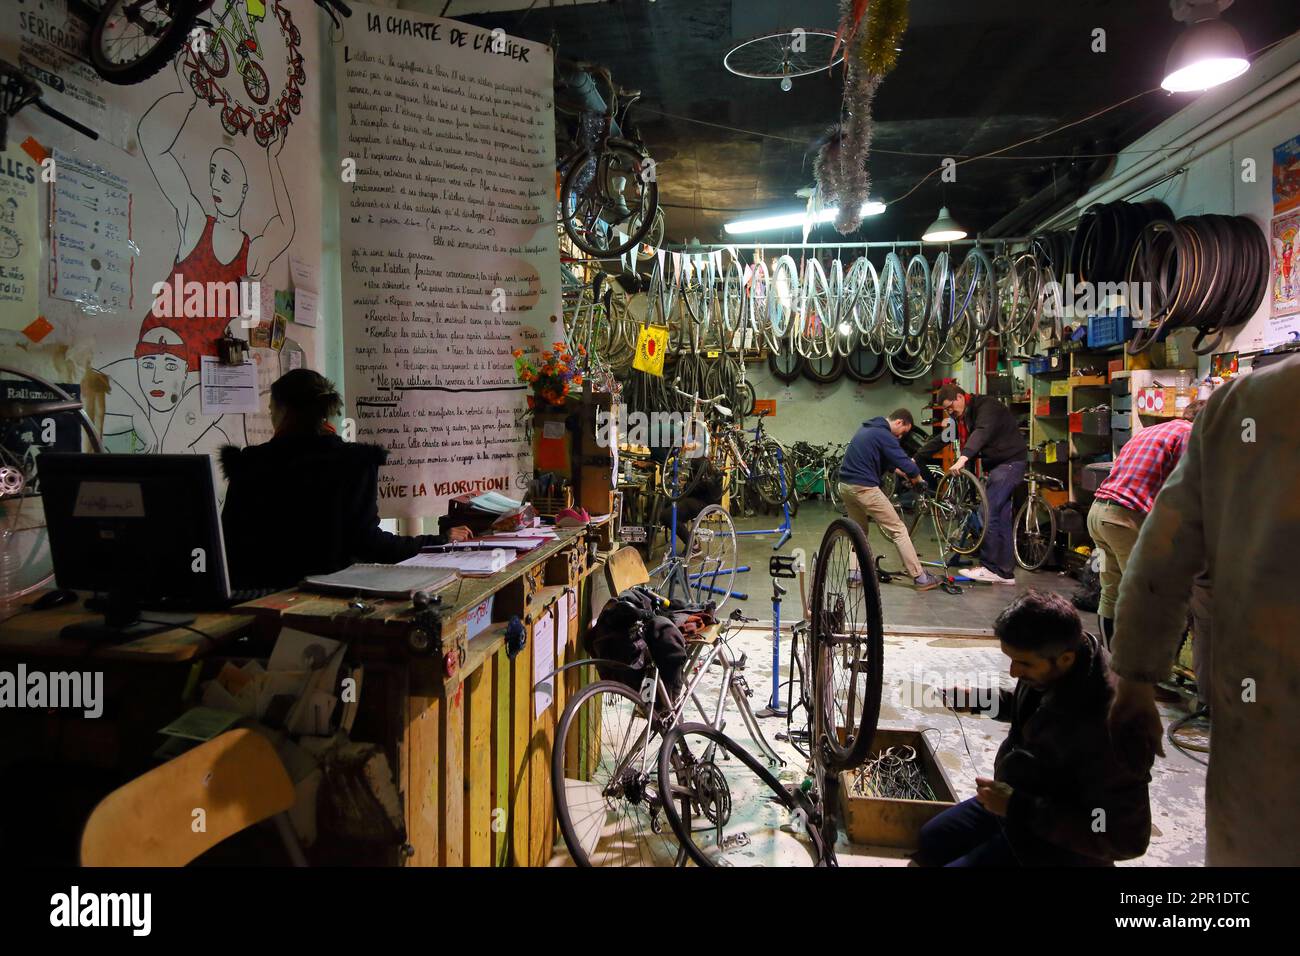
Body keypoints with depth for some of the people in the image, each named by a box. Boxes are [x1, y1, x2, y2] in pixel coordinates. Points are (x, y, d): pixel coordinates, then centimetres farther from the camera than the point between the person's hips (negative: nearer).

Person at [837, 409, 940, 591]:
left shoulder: (868, 428, 18)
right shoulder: (884, 435, -12)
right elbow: (905, 463, -15)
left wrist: (902, 472, 22)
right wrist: (918, 478, 3)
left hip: (845, 485, 9)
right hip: (864, 488, -9)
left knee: (859, 531, 23)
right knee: (898, 530, -2)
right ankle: (920, 577, 0)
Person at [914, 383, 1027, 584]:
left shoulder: (986, 406, -17)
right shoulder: (962, 417, 11)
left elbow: (982, 432, -35)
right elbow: (940, 439, 13)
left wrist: (963, 458, -49)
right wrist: (915, 458, 7)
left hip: (1010, 462, -10)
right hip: (995, 465, 10)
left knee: (989, 513, -15)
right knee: (1001, 518, 8)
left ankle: (990, 567, -12)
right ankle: (1006, 572, 11)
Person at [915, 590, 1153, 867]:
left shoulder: (1107, 725, -37)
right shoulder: (1045, 659, -12)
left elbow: (1127, 839, -29)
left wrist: (1019, 807, -30)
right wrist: (980, 700, -5)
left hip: (1056, 845, -8)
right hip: (1012, 799, 8)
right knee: (929, 842, 17)